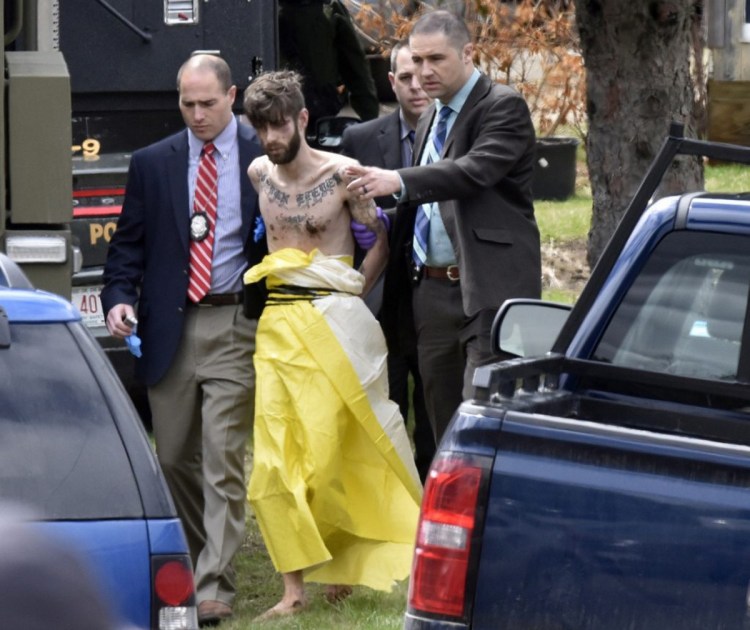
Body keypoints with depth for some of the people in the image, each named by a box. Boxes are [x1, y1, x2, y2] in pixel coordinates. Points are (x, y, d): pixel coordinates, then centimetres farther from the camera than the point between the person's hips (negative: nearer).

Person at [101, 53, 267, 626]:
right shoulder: (153, 164, 10)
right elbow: (130, 241, 11)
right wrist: (119, 297, -5)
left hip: (234, 325, -4)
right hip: (168, 326, 4)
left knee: (223, 459, -10)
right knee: (174, 458, 11)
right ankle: (191, 559, 30)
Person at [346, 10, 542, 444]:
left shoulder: (504, 107, -7)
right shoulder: (431, 119, 20)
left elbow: (476, 170, -24)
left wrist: (399, 181, -35)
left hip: (489, 289, -8)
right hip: (432, 289, 8)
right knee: (444, 420, 10)